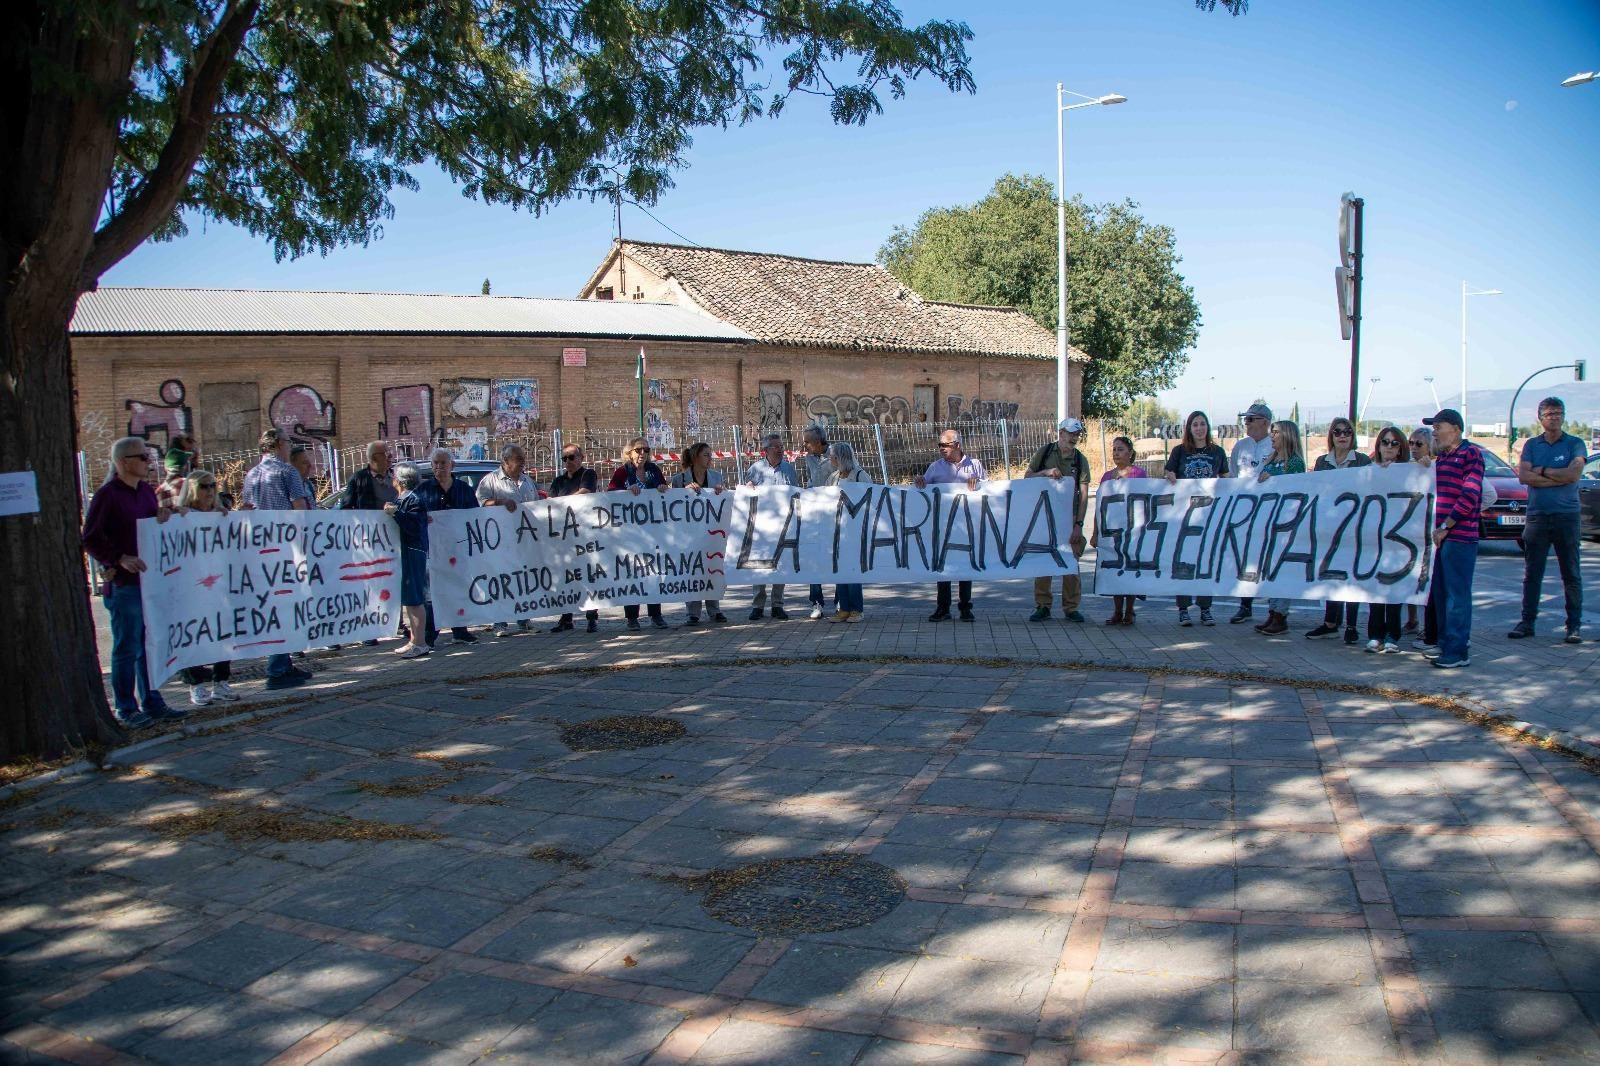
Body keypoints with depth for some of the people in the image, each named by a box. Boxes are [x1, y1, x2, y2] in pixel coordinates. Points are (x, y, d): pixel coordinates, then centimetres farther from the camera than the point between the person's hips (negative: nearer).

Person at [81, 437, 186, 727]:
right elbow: (90, 539, -11)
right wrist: (120, 559, -21)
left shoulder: (146, 491, 12)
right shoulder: (107, 495, -9)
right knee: (127, 647, 1)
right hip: (124, 583, -7)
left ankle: (151, 701, 21)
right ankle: (125, 709, 10)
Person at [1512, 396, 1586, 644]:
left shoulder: (1575, 444, 3)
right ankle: (1527, 622, 12)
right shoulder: (1532, 444, 9)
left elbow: (1574, 474, -14)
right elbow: (1524, 477, -5)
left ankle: (1574, 625, 8)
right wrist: (1559, 477, -11)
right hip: (1537, 516, 2)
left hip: (1567, 516, -2)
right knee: (1532, 574, 6)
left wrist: (1540, 471, -7)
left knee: (1571, 574, 3)